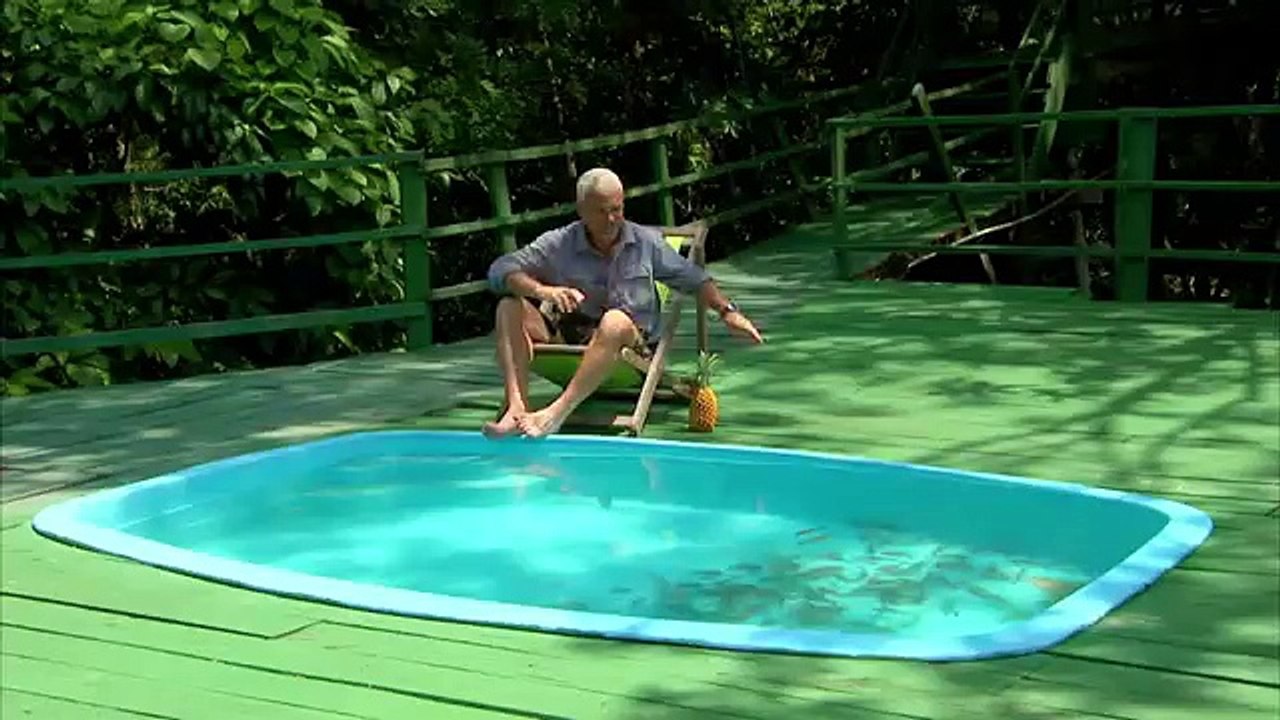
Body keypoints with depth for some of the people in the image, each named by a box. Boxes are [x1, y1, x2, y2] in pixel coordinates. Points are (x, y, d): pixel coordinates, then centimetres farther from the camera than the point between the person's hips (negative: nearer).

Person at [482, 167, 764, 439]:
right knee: (510, 308, -18)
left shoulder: (646, 242, 7)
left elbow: (693, 278, 18)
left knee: (616, 321, -37)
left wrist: (727, 312, 6)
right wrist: (540, 290, -27)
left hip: (632, 345, -1)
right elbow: (500, 269, -8)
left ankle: (557, 413, -45)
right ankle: (517, 409, -37)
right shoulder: (559, 244, 2)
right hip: (568, 336, 2)